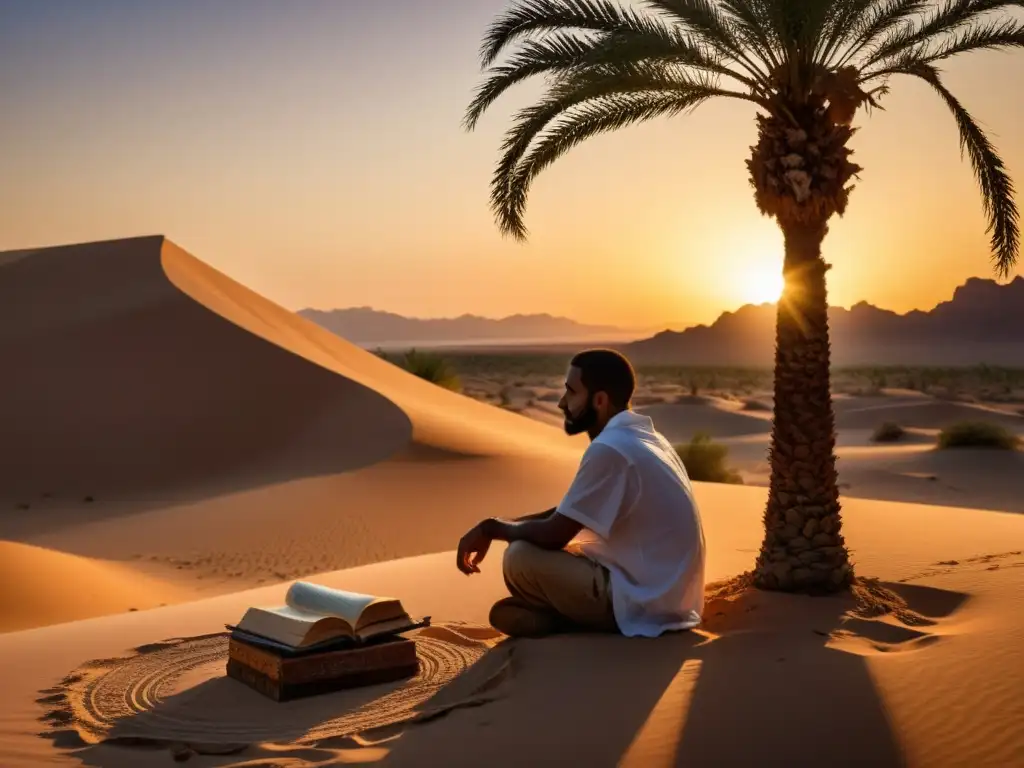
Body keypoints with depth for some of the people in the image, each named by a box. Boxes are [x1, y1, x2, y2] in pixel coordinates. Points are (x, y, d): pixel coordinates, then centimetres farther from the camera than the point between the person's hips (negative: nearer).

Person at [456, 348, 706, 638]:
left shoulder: (609, 449, -22)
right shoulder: (640, 436, 10)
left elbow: (553, 534, -18)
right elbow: (566, 514, 17)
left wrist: (491, 528, 0)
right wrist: (501, 526, 8)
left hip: (644, 604, -10)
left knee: (521, 557, -12)